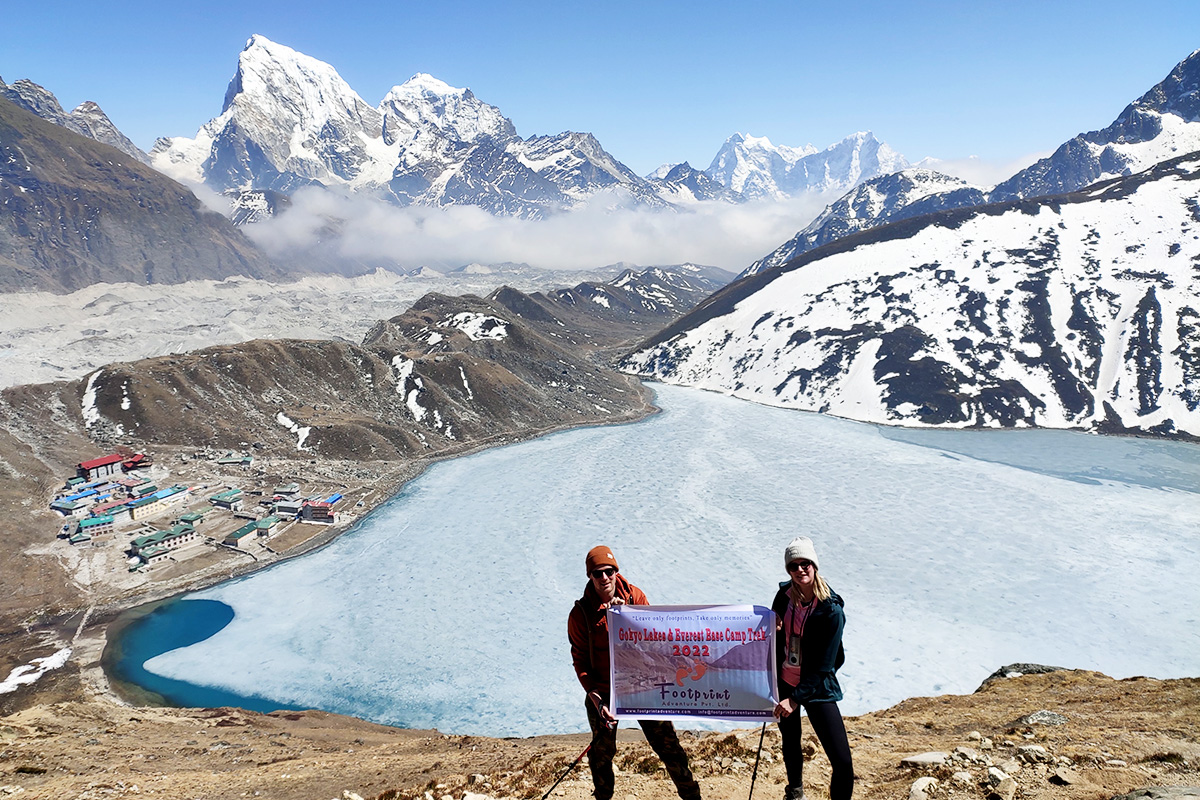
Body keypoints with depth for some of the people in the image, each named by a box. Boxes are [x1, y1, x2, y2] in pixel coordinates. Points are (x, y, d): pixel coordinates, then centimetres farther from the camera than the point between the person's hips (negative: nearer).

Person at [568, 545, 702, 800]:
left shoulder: (634, 596, -5)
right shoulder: (580, 613, -10)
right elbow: (580, 659, -6)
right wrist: (595, 697, -16)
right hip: (604, 692, 0)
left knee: (668, 745, 5)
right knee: (601, 753, 15)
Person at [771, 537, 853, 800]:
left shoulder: (831, 610, -20)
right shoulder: (784, 594, -6)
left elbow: (824, 667, -19)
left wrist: (795, 698, -23)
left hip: (817, 688, -5)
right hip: (784, 682, 5)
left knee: (842, 762, -13)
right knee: (790, 742, 24)